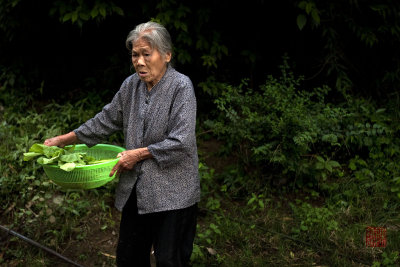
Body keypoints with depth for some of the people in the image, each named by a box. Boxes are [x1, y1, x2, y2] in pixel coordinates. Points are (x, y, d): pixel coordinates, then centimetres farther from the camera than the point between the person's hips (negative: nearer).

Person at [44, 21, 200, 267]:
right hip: (136, 190, 6)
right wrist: (64, 140, 13)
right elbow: (107, 120, 15)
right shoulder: (131, 85, 4)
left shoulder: (181, 87, -14)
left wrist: (139, 154, -15)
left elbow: (181, 143, -20)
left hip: (172, 193, -6)